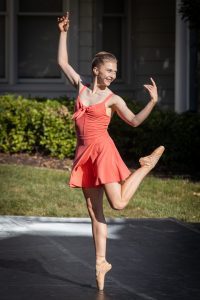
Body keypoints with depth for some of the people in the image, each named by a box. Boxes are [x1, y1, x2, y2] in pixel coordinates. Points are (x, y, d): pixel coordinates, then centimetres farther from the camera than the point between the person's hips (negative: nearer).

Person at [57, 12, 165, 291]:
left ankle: (149, 163, 13)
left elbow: (134, 121, 2)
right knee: (94, 211, 5)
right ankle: (101, 262, 10)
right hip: (84, 153, 4)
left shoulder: (113, 99, 0)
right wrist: (63, 33, 12)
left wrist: (153, 102, -11)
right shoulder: (81, 88, 10)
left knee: (118, 202, -11)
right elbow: (63, 62, 16)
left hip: (103, 150, -4)